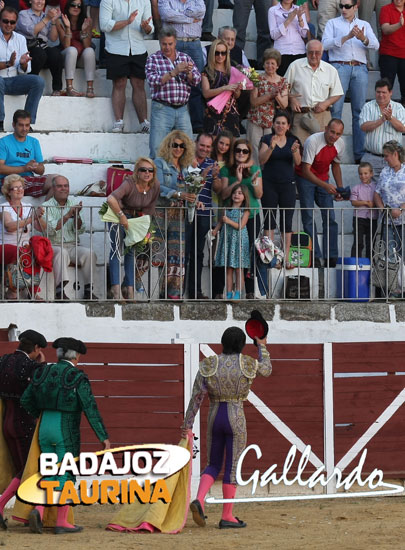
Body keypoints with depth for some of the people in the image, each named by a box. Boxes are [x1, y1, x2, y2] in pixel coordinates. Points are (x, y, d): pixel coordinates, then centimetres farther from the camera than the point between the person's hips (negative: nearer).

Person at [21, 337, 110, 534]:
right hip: (67, 432, -5)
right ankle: (61, 523, 7)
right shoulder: (78, 377, -12)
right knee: (67, 475, 5)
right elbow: (90, 409, -16)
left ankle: (38, 511, -6)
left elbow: (26, 400, 10)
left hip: (45, 429, 5)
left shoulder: (43, 372, 5)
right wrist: (103, 437, -13)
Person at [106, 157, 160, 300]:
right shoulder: (130, 184, -31)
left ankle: (129, 287, 7)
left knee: (131, 251, 4)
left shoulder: (155, 186, -13)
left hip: (136, 217, 6)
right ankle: (115, 288, -15)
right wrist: (122, 216, -41)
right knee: (116, 249, -11)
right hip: (118, 214, -6)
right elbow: (111, 199, -46)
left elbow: (150, 208, 0)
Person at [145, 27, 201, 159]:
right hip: (162, 109, -3)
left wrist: (188, 73, -16)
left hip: (182, 109, 3)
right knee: (157, 150, -8)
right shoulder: (153, 59, 3)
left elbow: (197, 81, 7)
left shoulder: (185, 58, 13)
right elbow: (152, 80, -12)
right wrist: (174, 72, -21)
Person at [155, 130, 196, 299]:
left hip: (178, 214, 6)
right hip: (161, 213, -6)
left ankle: (173, 292, 2)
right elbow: (158, 188, -13)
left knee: (177, 255, 0)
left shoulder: (185, 168, 18)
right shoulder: (160, 163, 0)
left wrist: (193, 200, -1)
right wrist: (179, 194, -24)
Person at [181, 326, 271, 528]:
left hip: (214, 418, 3)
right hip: (236, 420, -3)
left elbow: (196, 397, -4)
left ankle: (199, 500, -8)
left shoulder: (208, 365, -2)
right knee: (233, 467, 4)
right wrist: (262, 346, 32)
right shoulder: (248, 364, -5)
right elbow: (266, 370, 18)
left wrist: (187, 425, 0)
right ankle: (227, 516, 6)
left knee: (213, 465, 16)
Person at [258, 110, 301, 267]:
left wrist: (294, 151, -23)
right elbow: (262, 160, -11)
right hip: (269, 184, -2)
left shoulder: (293, 141, 8)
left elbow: (297, 163, -2)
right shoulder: (267, 139, 1)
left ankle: (286, 257, 0)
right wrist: (271, 147, -27)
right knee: (269, 220, -3)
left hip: (287, 184, 2)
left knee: (287, 221, 0)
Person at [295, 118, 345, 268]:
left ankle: (332, 258, -2)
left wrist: (340, 188, -1)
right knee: (308, 218, -11)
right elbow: (306, 170, -28)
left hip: (323, 179, 5)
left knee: (330, 217, -5)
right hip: (305, 178, -5)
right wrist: (325, 186, -38)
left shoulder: (340, 144, -9)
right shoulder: (312, 141, -27)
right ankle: (314, 257, -10)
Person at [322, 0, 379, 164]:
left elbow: (375, 45, 4)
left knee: (360, 111, 0)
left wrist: (363, 38, -17)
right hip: (339, 66, -2)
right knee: (335, 109, -9)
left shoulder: (364, 25, 18)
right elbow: (325, 44, -3)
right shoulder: (333, 23, 13)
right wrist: (347, 37, -14)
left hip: (360, 69, 2)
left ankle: (360, 153, 0)